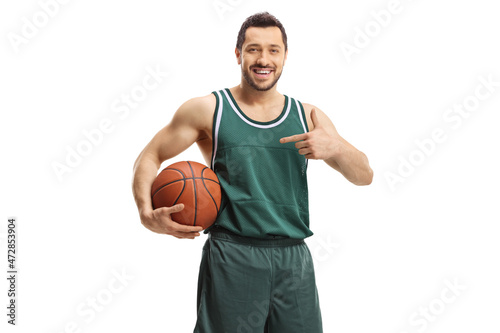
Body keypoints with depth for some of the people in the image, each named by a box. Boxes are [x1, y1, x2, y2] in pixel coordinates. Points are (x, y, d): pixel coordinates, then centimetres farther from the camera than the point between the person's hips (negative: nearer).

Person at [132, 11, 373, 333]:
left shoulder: (308, 117, 10)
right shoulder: (207, 110, 4)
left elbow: (364, 176, 10)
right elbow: (149, 158, 7)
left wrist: (334, 147, -11)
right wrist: (147, 213, -12)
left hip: (294, 261, 3)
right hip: (232, 258, -2)